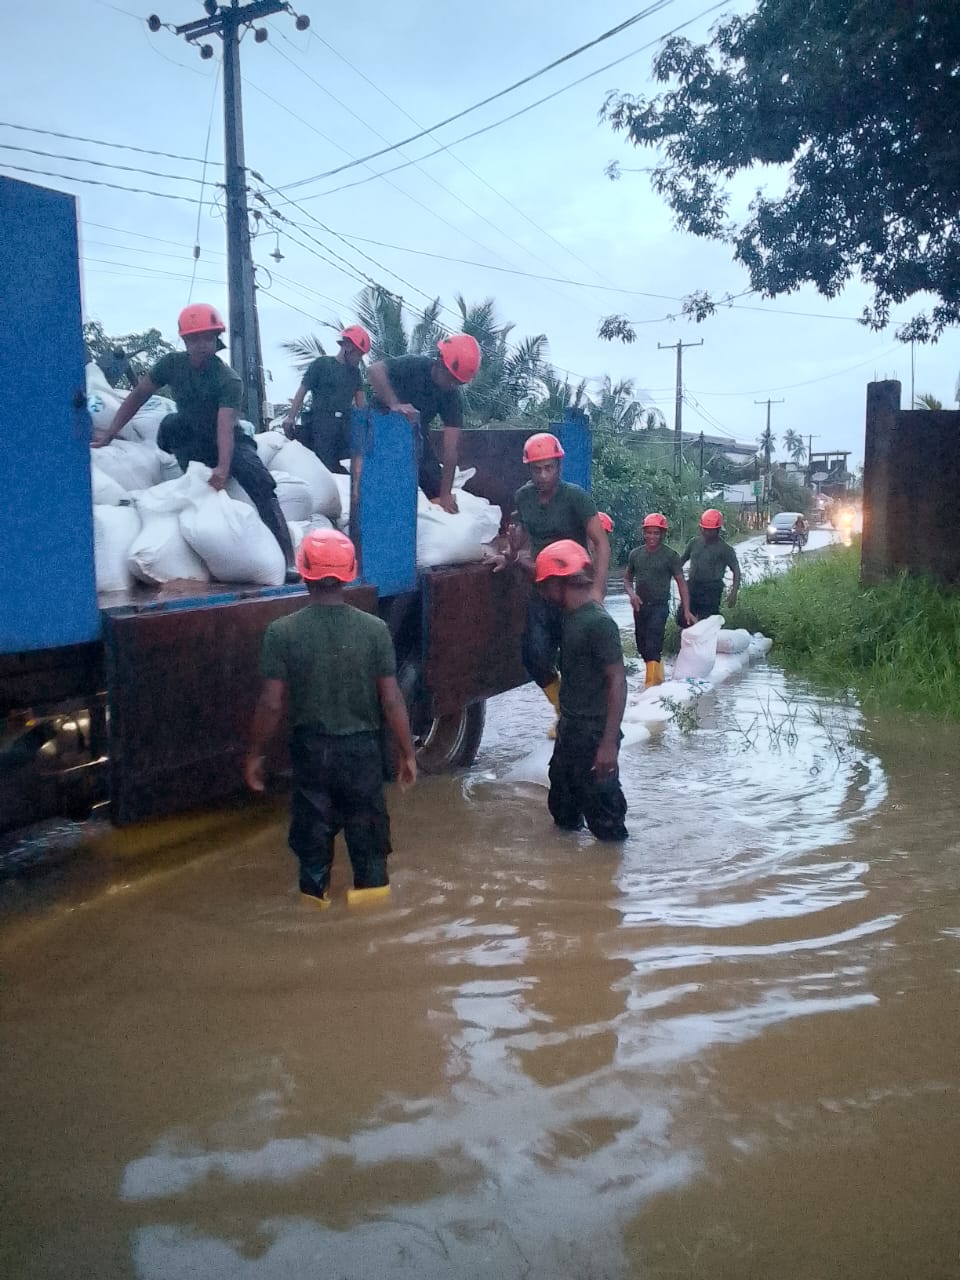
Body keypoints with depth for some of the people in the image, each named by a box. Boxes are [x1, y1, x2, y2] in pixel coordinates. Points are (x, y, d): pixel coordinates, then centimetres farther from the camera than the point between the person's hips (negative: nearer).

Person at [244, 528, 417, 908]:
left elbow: (271, 704, -11)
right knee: (366, 822, 17)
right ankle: (372, 885, 30)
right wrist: (407, 752, 2)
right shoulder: (374, 629, -12)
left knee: (313, 825, 17)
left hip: (311, 748, 0)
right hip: (362, 747, 0)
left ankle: (315, 892, 31)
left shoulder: (283, 631, -13)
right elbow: (391, 701, -9)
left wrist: (254, 754, 2)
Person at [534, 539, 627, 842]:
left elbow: (617, 682, -22)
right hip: (570, 730, 9)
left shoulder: (599, 622, -21)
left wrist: (609, 743, -25)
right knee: (562, 806, 23)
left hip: (594, 736, -9)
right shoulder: (571, 615, 4)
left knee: (600, 809, 3)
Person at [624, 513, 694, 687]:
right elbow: (627, 578, 16)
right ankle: (658, 678, 32)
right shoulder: (635, 554, 5)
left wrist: (686, 610, -9)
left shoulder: (670, 555, -5)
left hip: (659, 606, -5)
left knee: (652, 646, -16)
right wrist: (631, 593, -6)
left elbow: (681, 582, -3)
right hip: (640, 606, 5)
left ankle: (651, 684, -16)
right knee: (641, 646, 11)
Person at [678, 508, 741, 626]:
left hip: (711, 590, -5)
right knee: (682, 619, 3)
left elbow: (736, 570, -7)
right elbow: (682, 559, 20)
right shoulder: (694, 542, 8)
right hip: (692, 586, 5)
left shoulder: (725, 549, -5)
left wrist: (734, 593, -18)